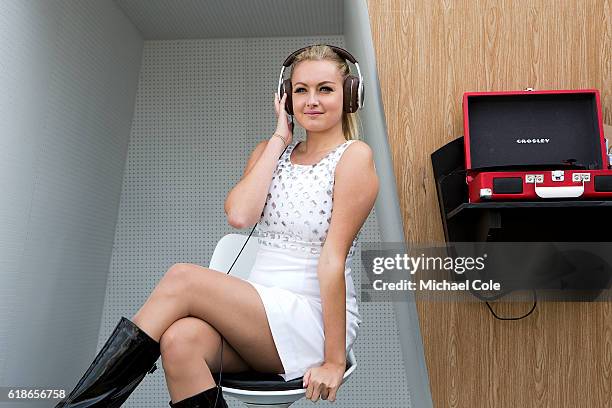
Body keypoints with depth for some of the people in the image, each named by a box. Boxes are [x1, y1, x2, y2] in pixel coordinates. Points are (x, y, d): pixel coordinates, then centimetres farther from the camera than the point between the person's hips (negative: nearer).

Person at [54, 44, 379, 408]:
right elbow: (238, 215, -7)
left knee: (182, 278, -22)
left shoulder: (354, 156, -4)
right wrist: (279, 140, -1)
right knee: (180, 338, -29)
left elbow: (333, 258, -13)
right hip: (260, 315, 5)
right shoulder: (270, 152, 14)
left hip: (318, 321, -4)